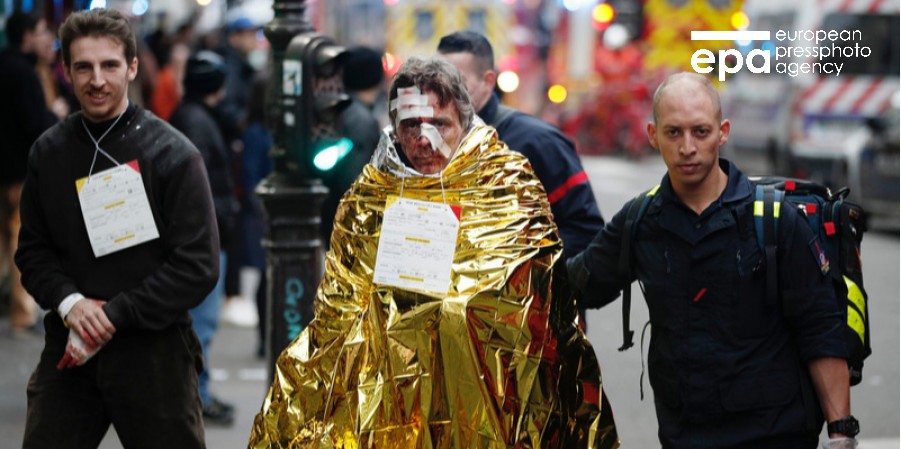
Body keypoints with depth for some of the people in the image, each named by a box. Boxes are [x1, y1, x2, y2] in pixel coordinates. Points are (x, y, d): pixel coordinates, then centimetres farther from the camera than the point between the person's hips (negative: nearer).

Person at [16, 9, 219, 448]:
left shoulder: (173, 154, -7)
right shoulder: (48, 152, 6)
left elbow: (198, 267, -10)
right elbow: (33, 249, 11)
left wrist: (115, 316, -15)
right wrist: (67, 301, -10)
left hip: (152, 352, -3)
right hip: (69, 348, 3)